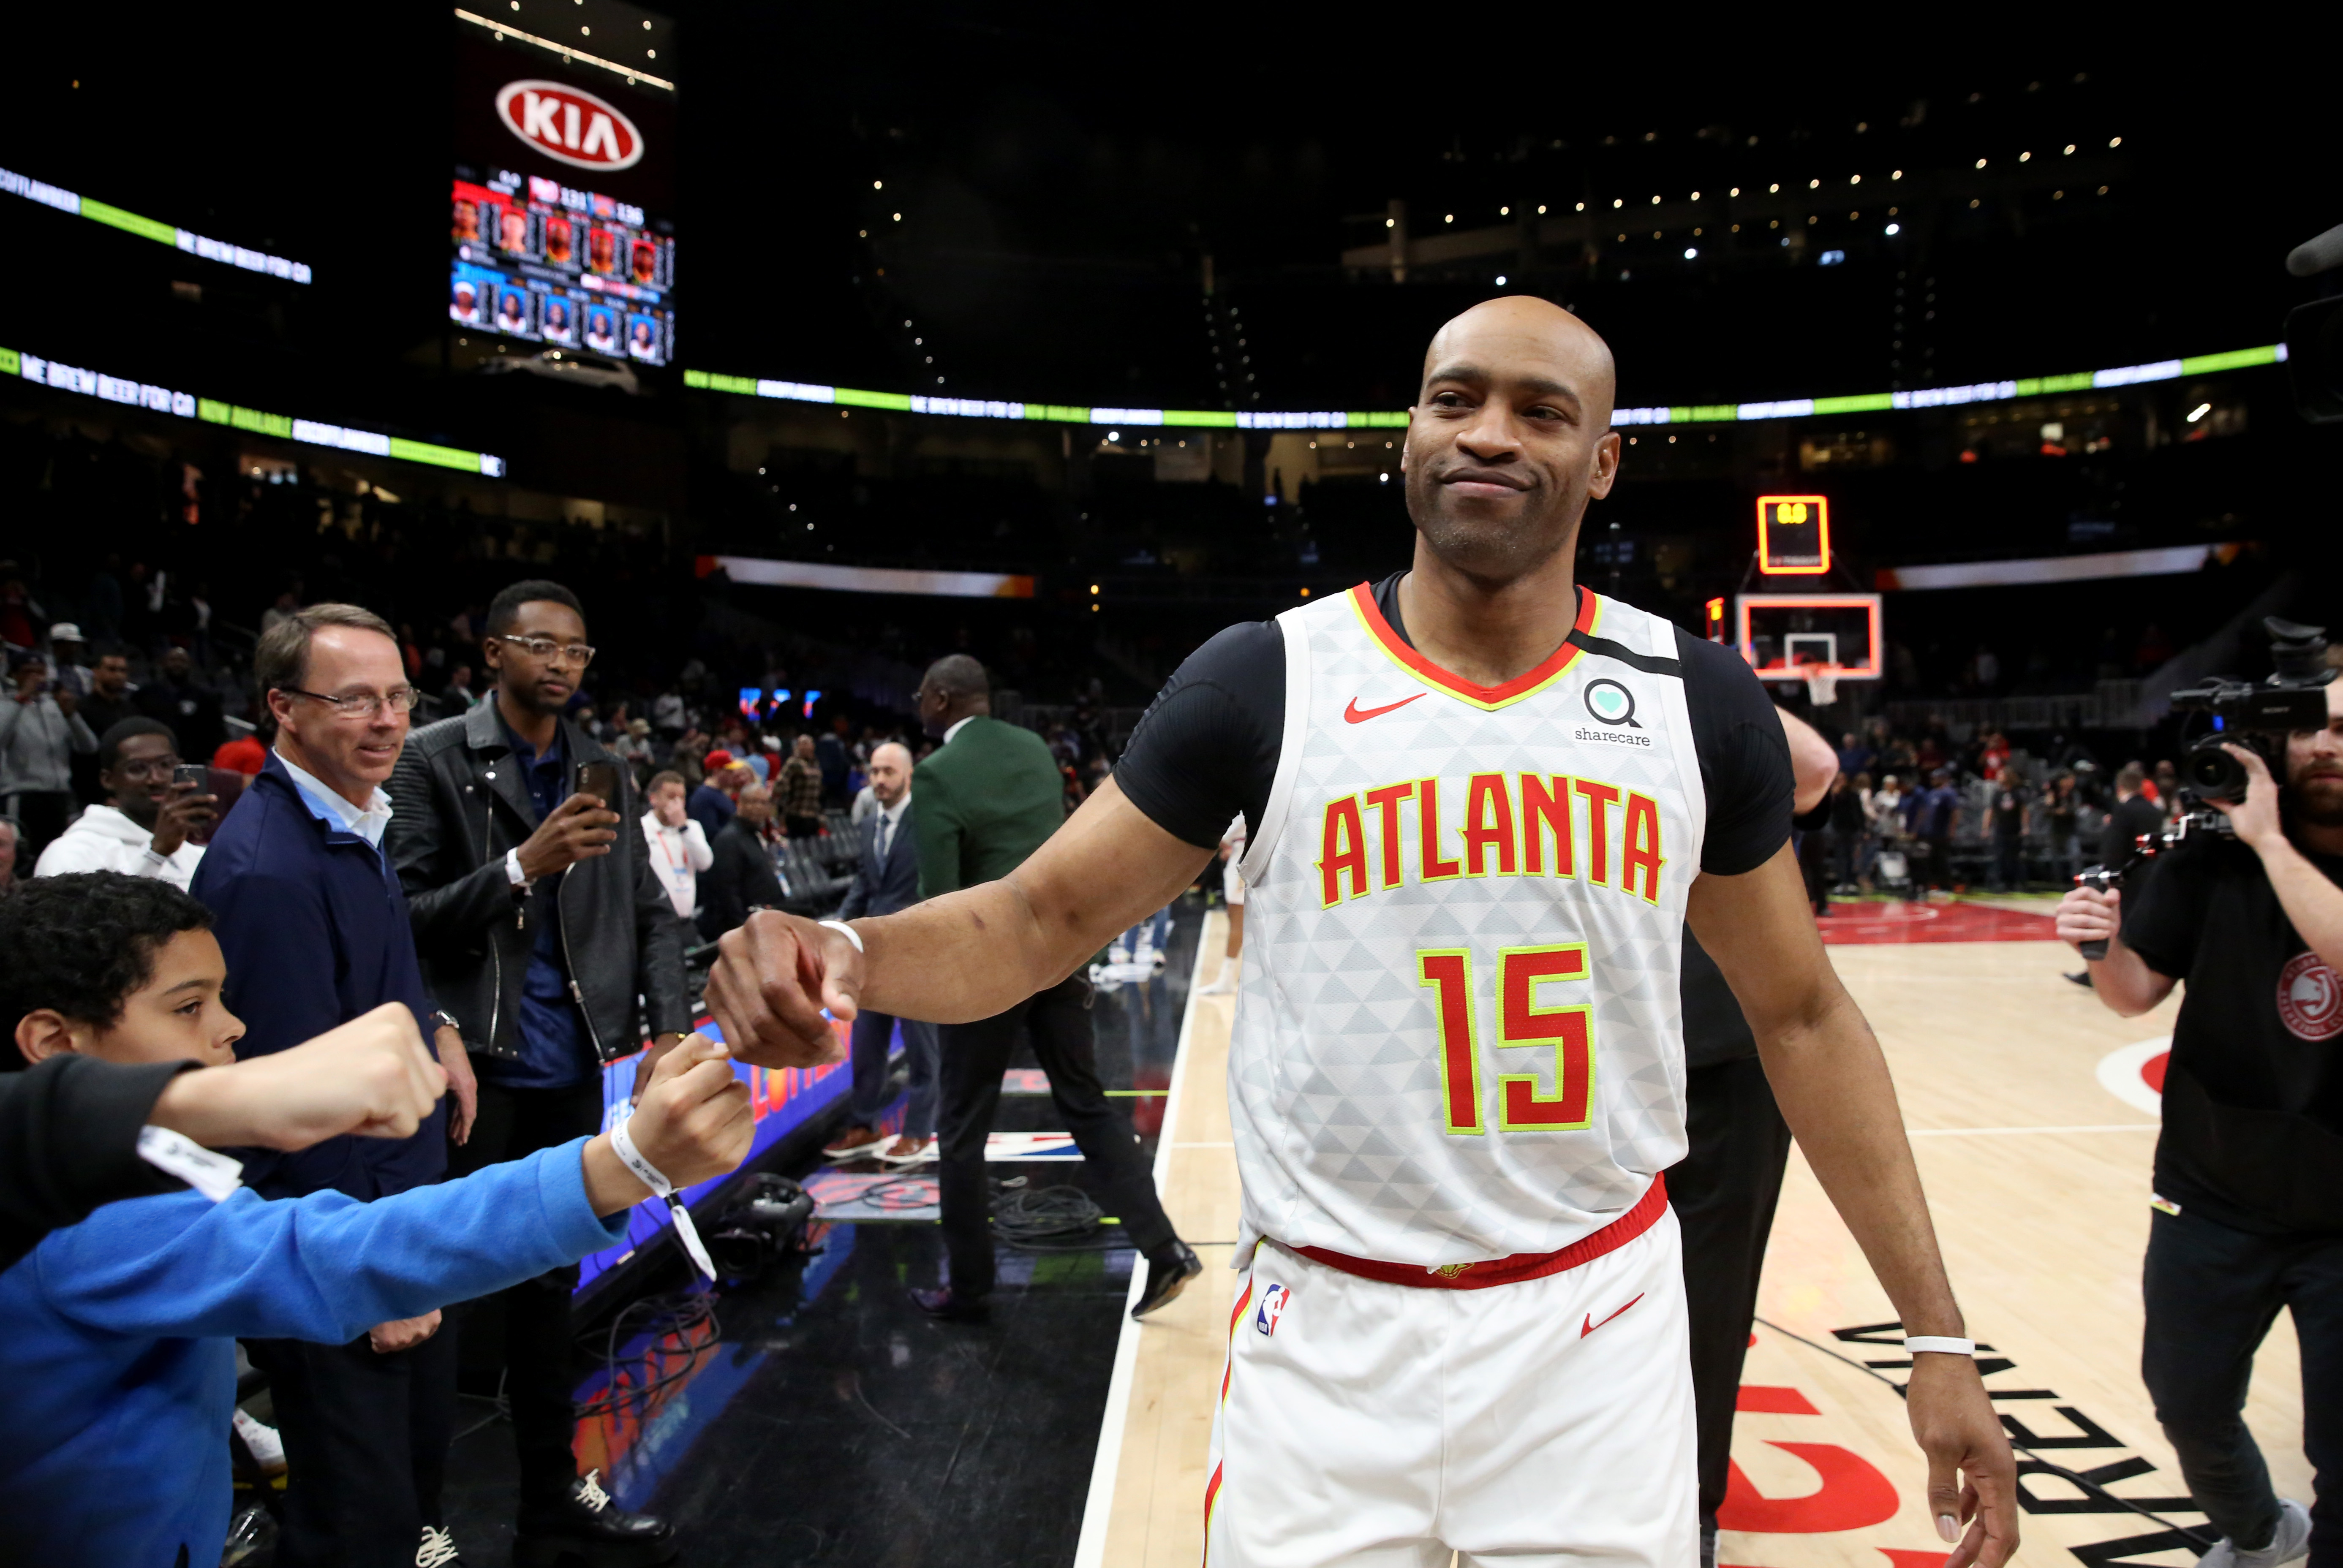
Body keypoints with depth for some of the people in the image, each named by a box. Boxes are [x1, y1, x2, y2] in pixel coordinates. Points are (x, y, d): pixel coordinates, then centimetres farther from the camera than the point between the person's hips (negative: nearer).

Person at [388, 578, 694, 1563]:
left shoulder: (605, 775, 10)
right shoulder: (434, 762, -4)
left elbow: (651, 912, 9)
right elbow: (402, 915, -11)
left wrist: (670, 1027, -3)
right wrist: (522, 866, -21)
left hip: (570, 1071, 5)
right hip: (471, 1071, -5)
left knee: (548, 1289, 17)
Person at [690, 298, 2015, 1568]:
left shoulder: (1697, 699, -1)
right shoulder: (1264, 683, -7)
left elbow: (1801, 1016, 6)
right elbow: (1036, 919, -3)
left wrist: (1939, 1338, 5)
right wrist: (851, 956, -25)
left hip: (1604, 1326, 2)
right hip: (1334, 1341, -1)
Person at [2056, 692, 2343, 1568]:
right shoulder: (2213, 862, -8)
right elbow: (2137, 994, -5)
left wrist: (2270, 840, -28)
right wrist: (2103, 946, -25)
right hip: (2216, 1201, 2)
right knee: (2188, 1405, 16)